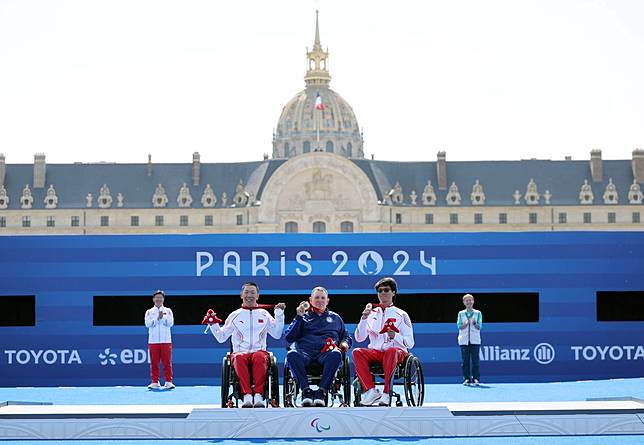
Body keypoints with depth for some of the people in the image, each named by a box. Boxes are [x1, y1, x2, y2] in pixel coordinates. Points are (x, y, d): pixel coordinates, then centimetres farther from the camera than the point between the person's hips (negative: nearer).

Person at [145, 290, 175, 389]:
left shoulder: (168, 311, 10)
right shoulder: (149, 312, 10)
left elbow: (170, 323, -4)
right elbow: (147, 324, -6)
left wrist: (163, 317, -19)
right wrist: (157, 318, -17)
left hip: (166, 341, 0)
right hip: (153, 341, 0)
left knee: (167, 362, -3)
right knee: (154, 362, 0)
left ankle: (168, 382, 0)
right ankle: (155, 382, 5)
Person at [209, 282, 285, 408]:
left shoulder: (264, 314, 17)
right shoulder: (235, 315, 16)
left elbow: (277, 334, 10)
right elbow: (221, 337, 16)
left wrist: (279, 315, 4)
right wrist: (213, 324, 3)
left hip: (259, 351, 0)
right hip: (240, 352, 0)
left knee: (259, 357, -37)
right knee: (239, 359, -37)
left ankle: (258, 395, -43)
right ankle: (246, 395, -44)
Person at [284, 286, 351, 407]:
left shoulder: (335, 318, 30)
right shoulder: (303, 317, 26)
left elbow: (346, 336, 34)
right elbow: (289, 338, 14)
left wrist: (345, 343, 10)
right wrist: (299, 317, 5)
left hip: (326, 352, 0)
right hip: (305, 351, 0)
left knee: (335, 355, -38)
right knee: (292, 355, -37)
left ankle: (322, 391, -38)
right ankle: (306, 390, -37)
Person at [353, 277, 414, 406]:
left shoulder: (401, 315, 9)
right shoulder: (371, 314, 16)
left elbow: (410, 343, 3)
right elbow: (359, 338, 6)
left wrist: (395, 336, -16)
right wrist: (364, 318, -7)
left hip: (398, 352, -3)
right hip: (375, 352, 3)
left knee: (391, 351, -38)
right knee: (357, 352, -28)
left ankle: (386, 394, -40)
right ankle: (371, 391, -34)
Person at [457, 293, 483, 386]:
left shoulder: (478, 313, 7)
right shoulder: (461, 314, 10)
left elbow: (479, 327, -1)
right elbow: (459, 326, 0)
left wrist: (475, 323, -22)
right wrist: (466, 324, -19)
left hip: (475, 340, -1)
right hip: (464, 340, 1)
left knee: (475, 360, -4)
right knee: (465, 360, -2)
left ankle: (475, 379, 0)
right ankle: (466, 379, 2)